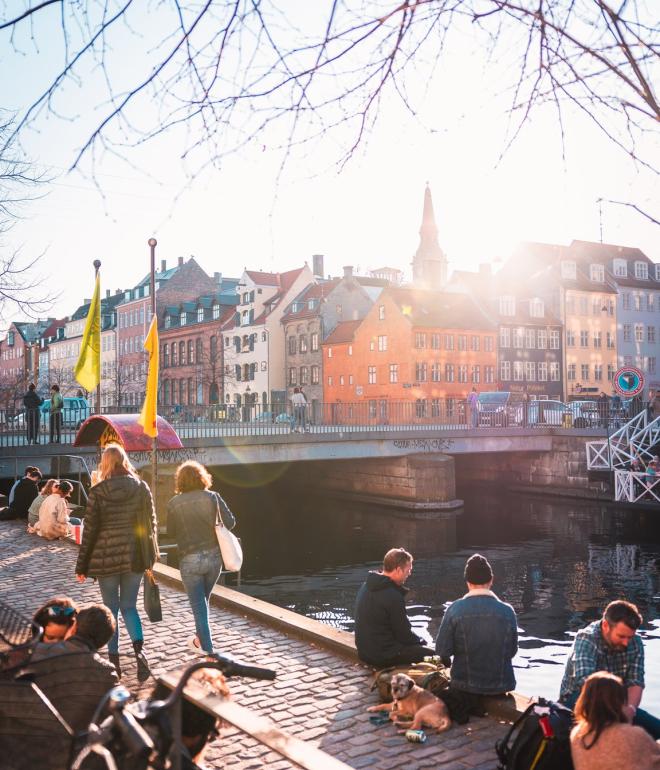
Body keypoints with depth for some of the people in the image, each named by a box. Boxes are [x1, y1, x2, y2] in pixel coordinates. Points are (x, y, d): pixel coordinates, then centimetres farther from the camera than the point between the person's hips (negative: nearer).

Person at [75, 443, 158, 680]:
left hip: (107, 557, -2)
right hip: (135, 557, 2)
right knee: (129, 606, 13)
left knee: (111, 608, 13)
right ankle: (139, 649, -9)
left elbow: (90, 530, -5)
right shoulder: (141, 488, -3)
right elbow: (151, 523, 2)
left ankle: (114, 658, 17)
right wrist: (151, 555, 15)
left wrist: (82, 565, 3)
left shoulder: (97, 492, -8)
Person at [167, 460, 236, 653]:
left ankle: (208, 650, 8)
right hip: (214, 556, 3)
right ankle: (200, 639, 39)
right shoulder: (212, 497, -6)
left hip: (190, 560, -3)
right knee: (203, 600, 23)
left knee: (198, 606, 7)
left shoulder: (174, 504, -7)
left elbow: (171, 533, 2)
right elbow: (230, 522, -7)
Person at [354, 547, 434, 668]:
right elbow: (404, 635, -15)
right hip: (384, 656, -9)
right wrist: (421, 641, 5)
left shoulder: (366, 586, 5)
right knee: (434, 654, -3)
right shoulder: (393, 596, -23)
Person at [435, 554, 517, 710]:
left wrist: (449, 662, 13)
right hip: (501, 685, 2)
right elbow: (512, 651, 3)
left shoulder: (455, 609, -14)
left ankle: (473, 705, 13)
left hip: (465, 686, -2)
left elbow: (442, 650, -9)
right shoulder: (507, 611, -8)